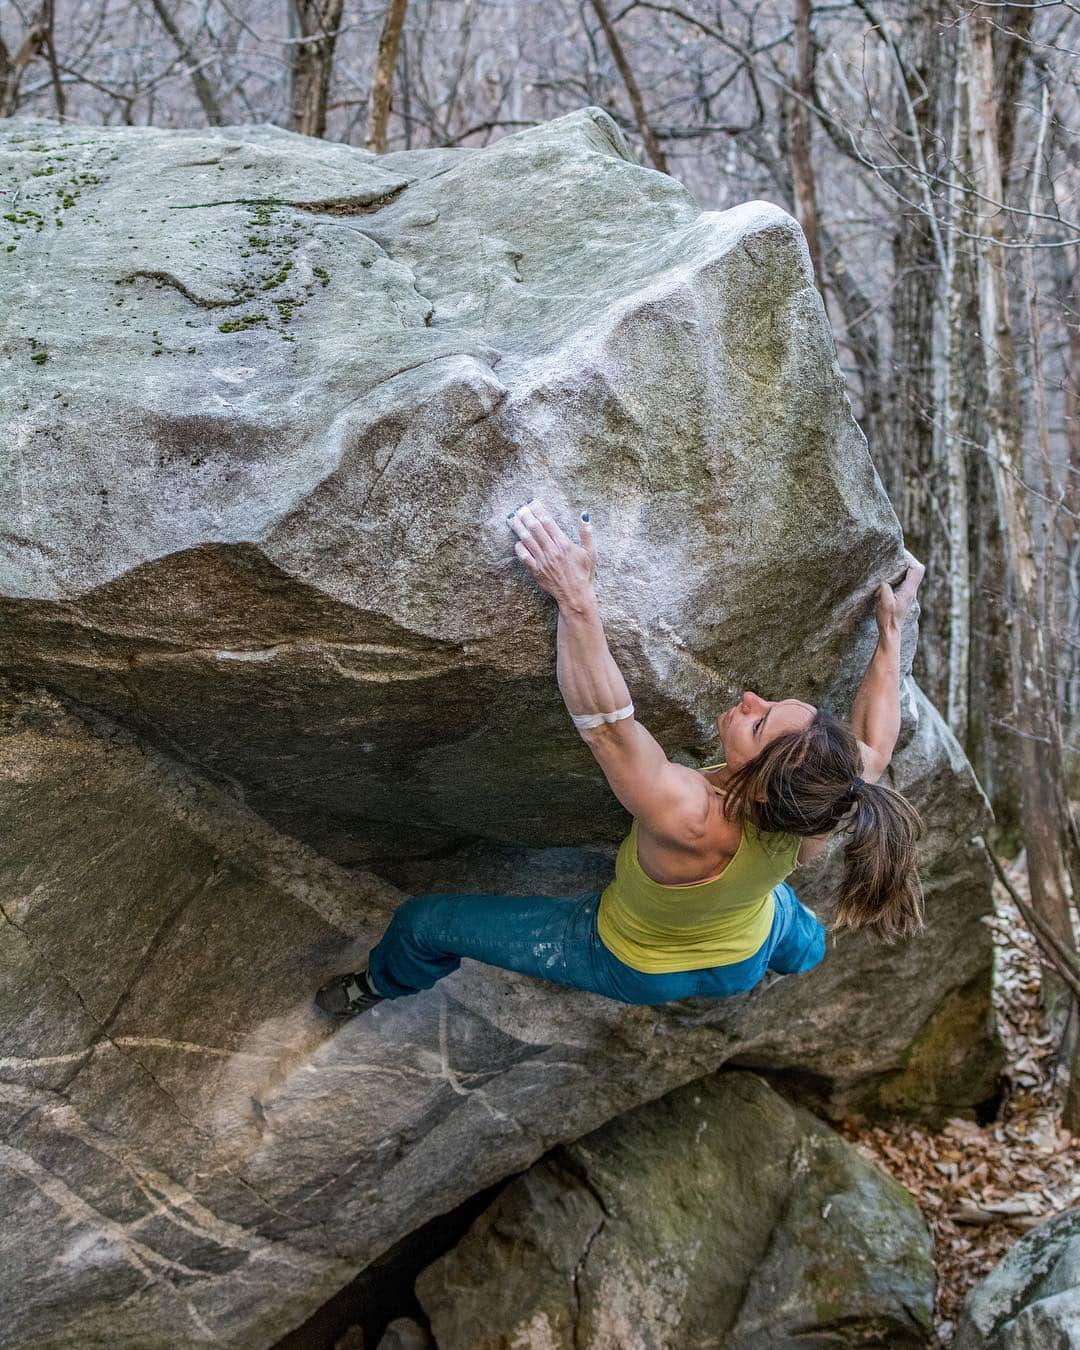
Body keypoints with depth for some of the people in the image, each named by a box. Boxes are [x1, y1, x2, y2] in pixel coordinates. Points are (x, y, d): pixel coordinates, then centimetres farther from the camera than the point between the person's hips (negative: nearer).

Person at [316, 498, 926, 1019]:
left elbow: (607, 723, -51)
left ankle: (384, 984, 41)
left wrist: (578, 601, -56)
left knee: (423, 923, 8)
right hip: (747, 961, 5)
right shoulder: (822, 807, -32)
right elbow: (875, 746, -10)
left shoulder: (692, 823, -49)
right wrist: (892, 633, -4)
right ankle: (805, 949, 77)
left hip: (639, 968, -4)